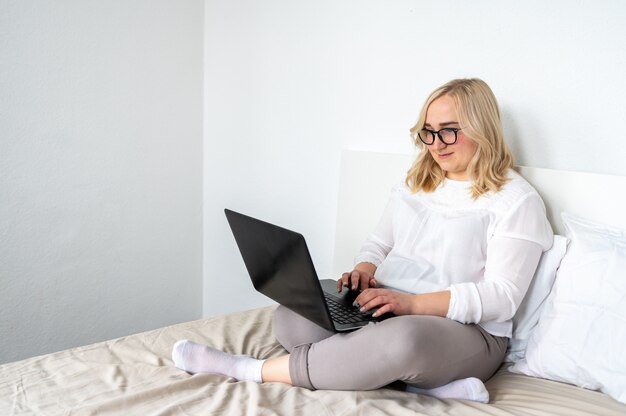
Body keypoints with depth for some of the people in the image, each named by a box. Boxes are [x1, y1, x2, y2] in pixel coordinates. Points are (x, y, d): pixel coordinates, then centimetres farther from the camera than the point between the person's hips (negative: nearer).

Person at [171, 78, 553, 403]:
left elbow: (501, 297, -13)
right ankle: (426, 385, -25)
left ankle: (251, 370, -25)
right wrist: (365, 270, -5)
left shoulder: (517, 200, -5)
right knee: (291, 318, -21)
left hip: (467, 329, -5)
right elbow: (378, 243, 20)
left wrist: (412, 303, -24)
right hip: (387, 310, 6)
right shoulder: (416, 183, 15)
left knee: (404, 339, -42)